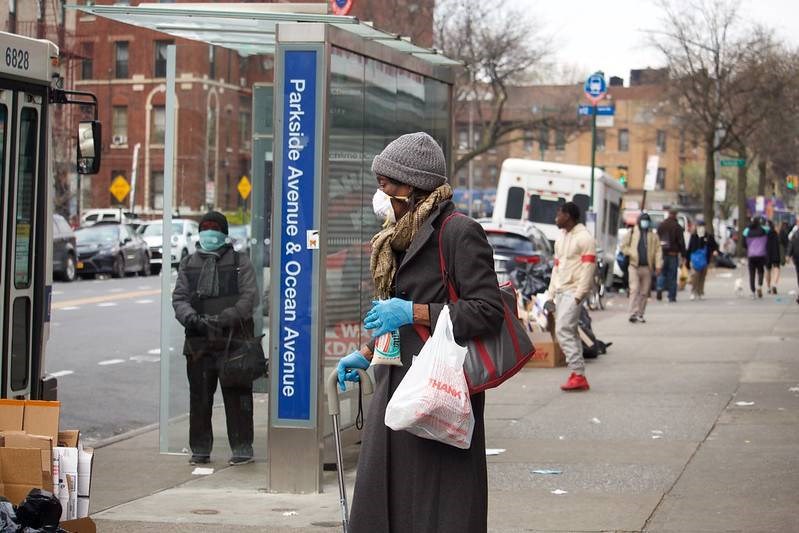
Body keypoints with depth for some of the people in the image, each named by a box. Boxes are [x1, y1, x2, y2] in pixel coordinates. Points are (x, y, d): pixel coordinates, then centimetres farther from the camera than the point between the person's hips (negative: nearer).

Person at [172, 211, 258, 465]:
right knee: (199, 397, 5)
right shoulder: (188, 264, 15)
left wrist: (223, 319, -17)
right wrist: (190, 317, -14)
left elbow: (248, 298, -4)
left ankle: (242, 448, 6)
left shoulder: (240, 263, 5)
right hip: (199, 344, 3)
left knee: (237, 397, -1)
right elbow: (179, 297, 8)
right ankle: (200, 450, 14)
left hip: (233, 340, -3)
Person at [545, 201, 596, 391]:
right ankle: (577, 375, 7)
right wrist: (551, 295, 16)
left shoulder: (584, 238, -8)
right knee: (569, 332, 5)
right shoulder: (561, 239, 20)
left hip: (573, 292, -9)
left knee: (563, 330, -16)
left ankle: (578, 374, -16)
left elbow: (588, 268, -14)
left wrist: (578, 296, -19)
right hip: (560, 292, 9)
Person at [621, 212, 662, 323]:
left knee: (644, 292, 5)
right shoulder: (632, 233, 7)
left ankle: (640, 314, 12)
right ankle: (633, 313, -19)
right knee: (634, 289, -13)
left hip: (647, 268, 3)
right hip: (634, 266, -3)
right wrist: (631, 254, -10)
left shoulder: (653, 236, 11)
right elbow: (624, 246, 9)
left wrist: (658, 266, -3)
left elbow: (658, 251, 6)